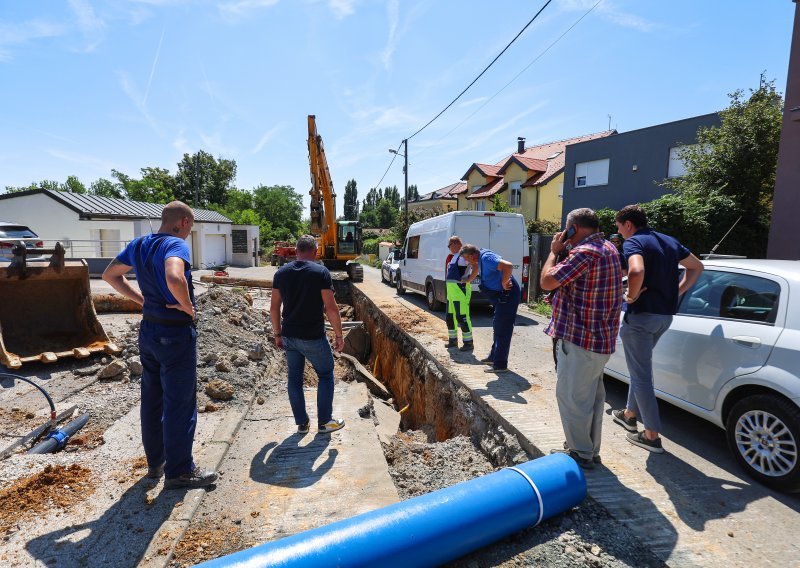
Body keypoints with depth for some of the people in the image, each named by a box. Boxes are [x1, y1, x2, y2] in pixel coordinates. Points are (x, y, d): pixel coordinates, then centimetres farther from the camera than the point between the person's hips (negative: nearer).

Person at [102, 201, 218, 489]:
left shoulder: (138, 244, 7)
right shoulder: (176, 245, -19)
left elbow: (110, 275, 18)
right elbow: (174, 278, -39)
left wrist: (141, 298, 12)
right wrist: (188, 306, -22)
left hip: (148, 330, 9)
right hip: (176, 334, -9)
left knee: (152, 399, 18)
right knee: (180, 403, 3)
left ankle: (155, 462, 34)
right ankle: (179, 471, 16)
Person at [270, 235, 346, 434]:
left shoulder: (281, 272, 3)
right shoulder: (321, 272, -12)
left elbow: (274, 308, 5)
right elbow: (331, 308, -15)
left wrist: (277, 334, 15)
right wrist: (339, 335, -5)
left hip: (289, 336, 5)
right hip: (313, 337, -4)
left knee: (294, 378, 16)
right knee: (325, 375, 14)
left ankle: (301, 423, 24)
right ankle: (324, 421, 20)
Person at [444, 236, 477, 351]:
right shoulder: (453, 256, 18)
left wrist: (468, 280, -17)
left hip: (460, 289, -10)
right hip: (451, 289, 10)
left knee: (462, 317, -7)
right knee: (450, 316, 16)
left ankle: (468, 343, 3)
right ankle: (453, 339, 29)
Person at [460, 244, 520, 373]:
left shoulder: (487, 258, -23)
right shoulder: (480, 258, 8)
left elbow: (508, 266, -37)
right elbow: (476, 266, 32)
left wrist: (504, 283, -25)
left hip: (508, 295, -11)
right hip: (501, 296, 11)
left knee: (502, 330, -7)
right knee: (497, 327, 20)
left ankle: (500, 365, 0)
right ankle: (494, 357, 34)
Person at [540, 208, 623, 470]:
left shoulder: (585, 252, -22)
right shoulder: (609, 249, 12)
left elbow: (547, 281, -21)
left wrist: (554, 251, -8)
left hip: (580, 340, -11)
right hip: (601, 338, 11)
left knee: (571, 397, 2)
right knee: (592, 396, 20)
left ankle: (580, 453, 15)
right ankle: (591, 450, 34)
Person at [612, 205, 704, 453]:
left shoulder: (633, 242, -13)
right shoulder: (670, 241, 13)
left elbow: (637, 271, -33)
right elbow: (697, 266, 24)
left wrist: (631, 296, -17)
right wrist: (677, 291, 16)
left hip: (641, 315, -9)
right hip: (665, 315, 9)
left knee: (641, 375, 2)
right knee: (640, 368, 24)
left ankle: (652, 435, 9)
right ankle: (630, 414, 38)